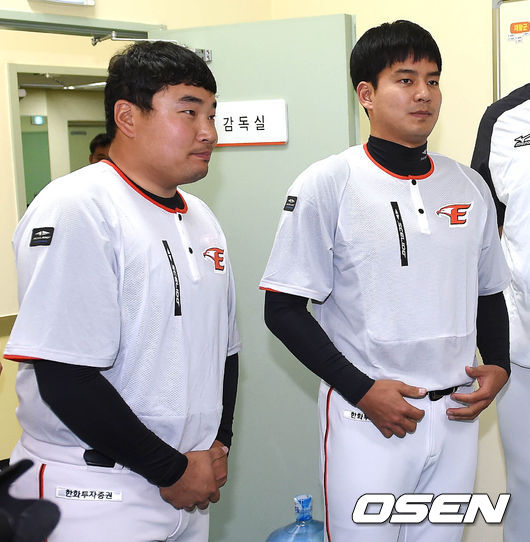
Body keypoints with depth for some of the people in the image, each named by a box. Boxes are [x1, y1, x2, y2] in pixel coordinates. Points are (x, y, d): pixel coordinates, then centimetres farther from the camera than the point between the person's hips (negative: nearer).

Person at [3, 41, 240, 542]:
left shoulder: (200, 218, 10)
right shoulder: (76, 209, -15)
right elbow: (65, 379, -21)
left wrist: (217, 445, 3)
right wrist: (172, 471, -15)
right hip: (93, 499, -7)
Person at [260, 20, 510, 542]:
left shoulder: (469, 186, 8)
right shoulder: (326, 185, -8)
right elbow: (284, 309, -9)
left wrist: (498, 366, 0)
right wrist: (363, 390, -14)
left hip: (456, 415, 5)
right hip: (367, 417, -5)